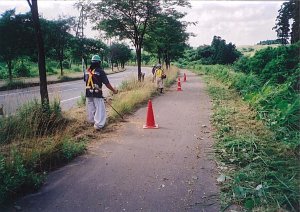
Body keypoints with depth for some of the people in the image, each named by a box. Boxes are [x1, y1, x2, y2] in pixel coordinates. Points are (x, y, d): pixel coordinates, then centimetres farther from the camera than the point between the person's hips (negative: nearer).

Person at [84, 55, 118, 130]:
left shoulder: (87, 71, 4)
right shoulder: (100, 71, -12)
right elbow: (107, 83, -11)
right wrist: (114, 90, 0)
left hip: (88, 93, 6)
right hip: (97, 93, -6)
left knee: (90, 108, 17)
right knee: (100, 109, 0)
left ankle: (92, 121, 33)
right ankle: (98, 125, -4)